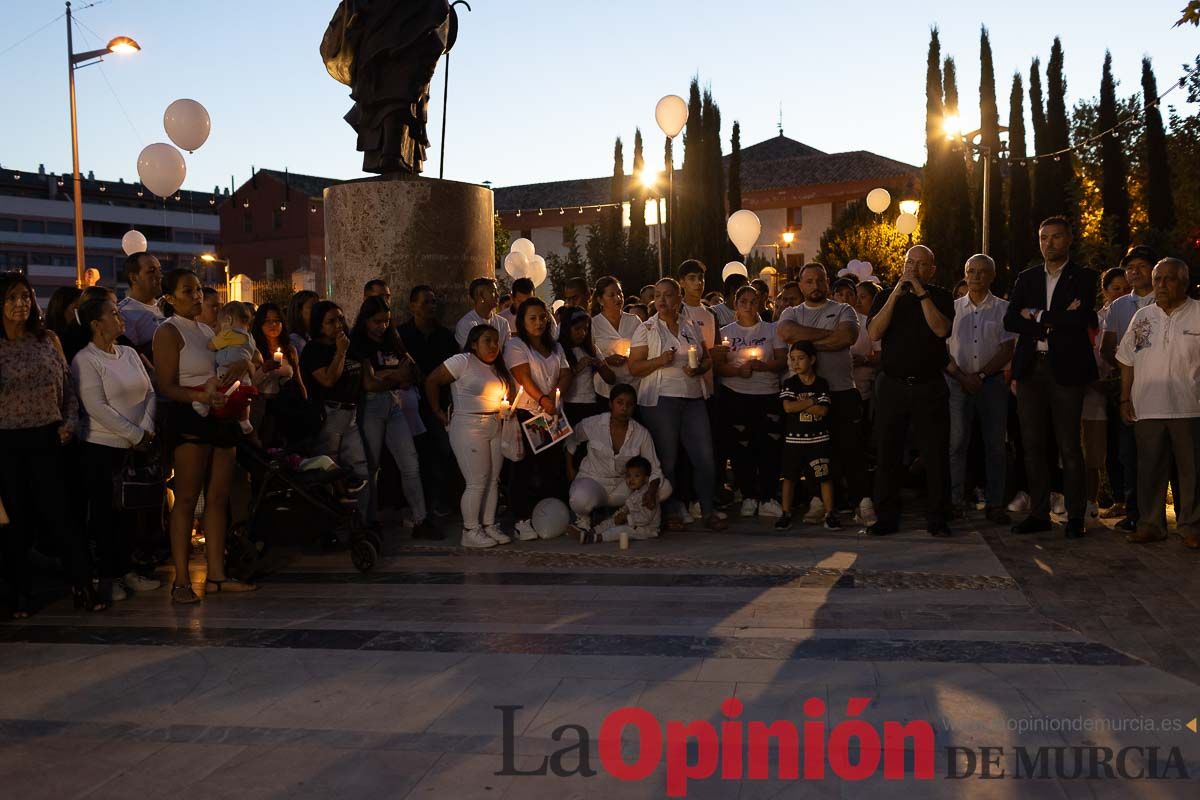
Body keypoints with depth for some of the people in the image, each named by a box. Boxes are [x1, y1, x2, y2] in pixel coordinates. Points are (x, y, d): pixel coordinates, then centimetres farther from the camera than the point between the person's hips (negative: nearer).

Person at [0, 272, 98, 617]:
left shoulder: (48, 340, 7)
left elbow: (68, 387, 10)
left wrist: (69, 422, -1)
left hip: (47, 438, 1)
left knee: (58, 514, -2)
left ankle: (83, 588, 4)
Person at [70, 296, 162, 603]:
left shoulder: (129, 354, 11)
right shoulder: (85, 361, -9)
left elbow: (149, 393, 9)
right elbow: (97, 408, -16)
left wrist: (147, 429, -7)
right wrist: (136, 434, -15)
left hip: (136, 447, 6)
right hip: (103, 448, -6)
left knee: (130, 511, 9)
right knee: (106, 512, 1)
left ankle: (126, 570, 20)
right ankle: (108, 577, 10)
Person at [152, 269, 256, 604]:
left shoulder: (207, 330, 18)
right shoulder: (168, 332, -5)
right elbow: (166, 387, -13)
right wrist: (202, 397, -28)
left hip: (219, 417, 8)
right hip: (189, 418, -8)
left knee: (218, 498, 6)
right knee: (186, 499, -6)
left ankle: (216, 576, 11)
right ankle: (181, 580, -3)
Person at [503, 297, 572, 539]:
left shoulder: (555, 347, 19)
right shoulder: (516, 345, 0)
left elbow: (566, 375, 8)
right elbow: (524, 377, -13)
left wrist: (555, 395, -11)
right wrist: (541, 398, -25)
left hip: (553, 414, 6)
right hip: (526, 413, -6)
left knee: (553, 467, 5)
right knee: (525, 468, -4)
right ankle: (522, 520, -1)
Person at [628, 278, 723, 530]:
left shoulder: (691, 327, 12)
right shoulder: (646, 329, 2)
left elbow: (707, 359, 17)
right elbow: (634, 367, -2)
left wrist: (698, 369, -5)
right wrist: (659, 361, -18)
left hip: (693, 398, 3)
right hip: (660, 399, -3)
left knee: (705, 456, -1)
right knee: (667, 459, 1)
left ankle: (708, 510, 10)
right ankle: (672, 513, 12)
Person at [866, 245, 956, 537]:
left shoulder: (940, 297, 6)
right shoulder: (886, 297, 10)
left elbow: (941, 329, -13)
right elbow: (874, 333, -6)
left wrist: (921, 293, -13)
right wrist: (896, 294, -10)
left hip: (929, 386, -1)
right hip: (891, 384, 1)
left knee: (935, 454, -1)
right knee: (887, 453, 3)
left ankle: (936, 518, 7)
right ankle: (886, 518, 11)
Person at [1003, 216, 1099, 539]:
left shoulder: (1083, 278, 2)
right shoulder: (1026, 279, 13)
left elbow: (1081, 319, -14)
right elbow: (1010, 320, 1)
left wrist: (1037, 316, -7)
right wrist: (1056, 321, -10)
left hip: (1066, 370, -4)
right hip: (1030, 369, 4)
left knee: (1069, 447, -1)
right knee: (1033, 445, 6)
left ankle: (1075, 517, 7)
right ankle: (1039, 513, 15)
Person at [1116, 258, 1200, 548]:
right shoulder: (1142, 317, 12)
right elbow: (1127, 362, 15)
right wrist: (1125, 399, 9)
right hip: (1148, 407, 3)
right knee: (1150, 469, 7)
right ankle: (1151, 524, 16)